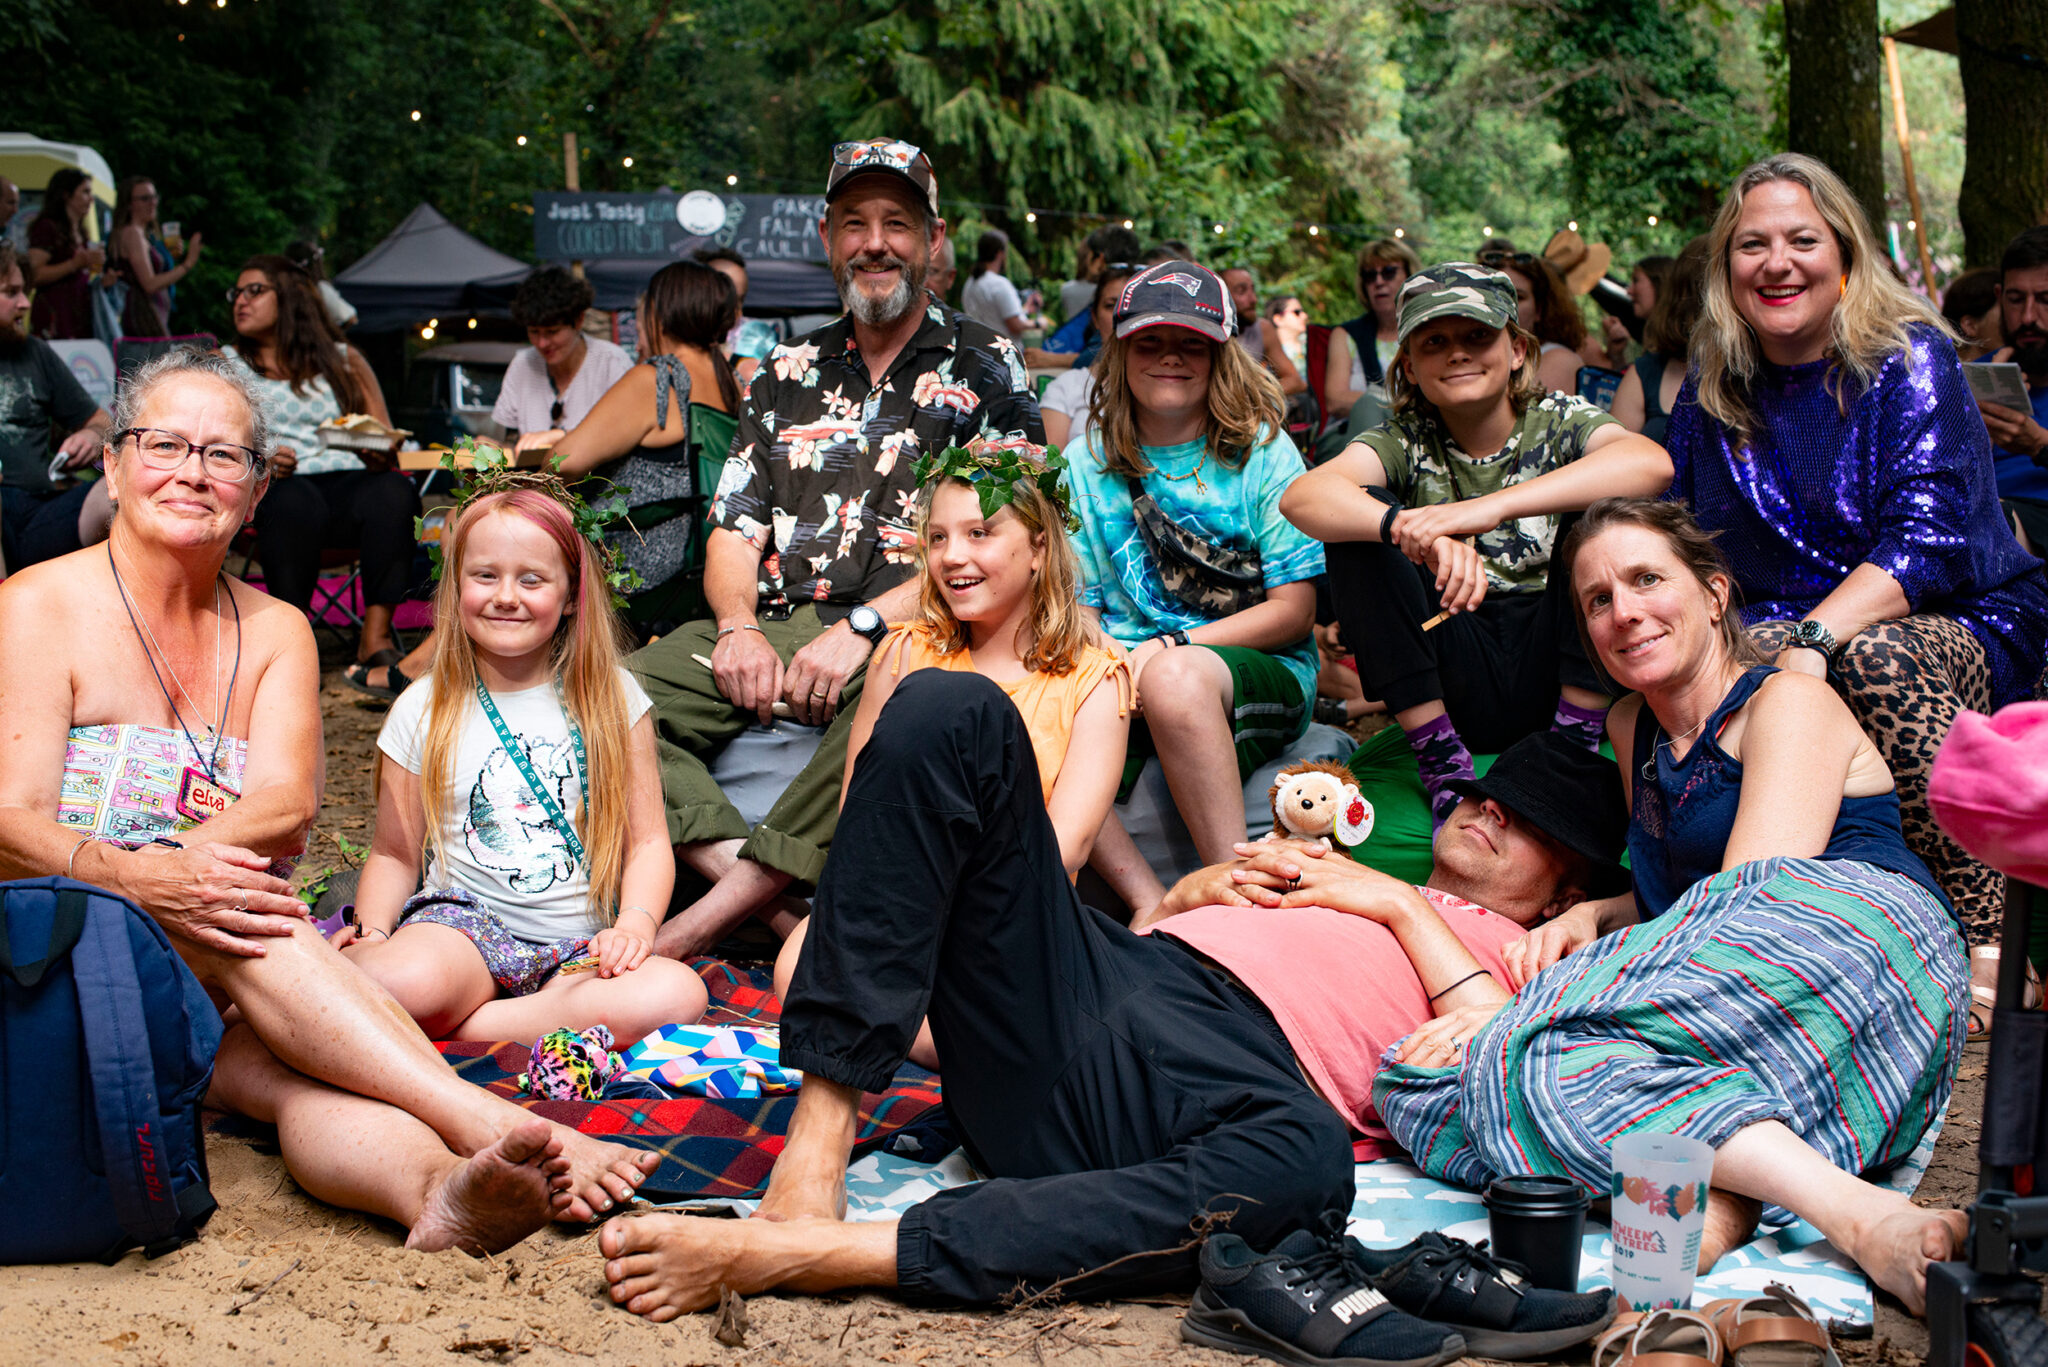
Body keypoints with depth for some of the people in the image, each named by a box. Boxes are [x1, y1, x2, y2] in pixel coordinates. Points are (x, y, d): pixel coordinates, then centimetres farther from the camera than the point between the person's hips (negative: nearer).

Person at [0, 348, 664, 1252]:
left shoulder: (276, 632, 14)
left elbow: (289, 803, -4)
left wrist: (189, 856, -26)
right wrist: (139, 878, -32)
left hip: (228, 971, 3)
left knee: (293, 1066, -32)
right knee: (242, 920, -35)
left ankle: (442, 1186, -65)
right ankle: (500, 1125, -48)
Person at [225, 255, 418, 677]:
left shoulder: (344, 360, 23)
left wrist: (381, 453, -10)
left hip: (348, 480, 1)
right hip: (271, 486, -1)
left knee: (394, 493, -33)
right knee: (296, 503, -39)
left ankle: (376, 637, -33)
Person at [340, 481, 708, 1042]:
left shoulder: (612, 698, 7)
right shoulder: (423, 711, 7)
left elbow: (646, 841, 7)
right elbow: (395, 853, 13)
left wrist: (636, 924, -11)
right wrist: (372, 930, -6)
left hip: (582, 948, 3)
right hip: (463, 922, -3)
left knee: (677, 996, -33)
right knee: (400, 980, -41)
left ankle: (460, 1027, -23)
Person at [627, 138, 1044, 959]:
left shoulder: (984, 368, 8)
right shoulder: (788, 374, 21)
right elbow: (734, 529, 17)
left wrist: (864, 628, -15)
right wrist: (740, 626, -6)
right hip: (778, 629, 5)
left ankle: (707, 921, -36)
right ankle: (776, 912, -32)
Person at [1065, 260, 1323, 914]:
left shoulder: (1263, 452, 4)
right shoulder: (1087, 462, 13)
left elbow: (1294, 611, -2)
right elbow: (1080, 607, 12)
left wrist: (1166, 649, -13)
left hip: (1260, 673, -2)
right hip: (1120, 680, 3)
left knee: (1176, 678, -39)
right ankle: (1152, 907, -30)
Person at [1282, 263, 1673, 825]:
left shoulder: (1559, 423, -2)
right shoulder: (1406, 442, 1)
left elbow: (1652, 463, -27)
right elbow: (1302, 498, -21)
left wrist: (1488, 508, -39)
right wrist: (1406, 526, -44)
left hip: (1553, 673, -1)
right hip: (1461, 688, 1)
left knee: (1603, 508, -21)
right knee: (1362, 518, -17)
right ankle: (1444, 765, -18)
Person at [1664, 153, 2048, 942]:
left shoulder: (1907, 358, -5)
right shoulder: (1713, 387, 9)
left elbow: (1929, 537, -18)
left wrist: (1815, 639, -34)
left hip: (1965, 629, -3)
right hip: (1783, 628, 3)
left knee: (1874, 657, -38)